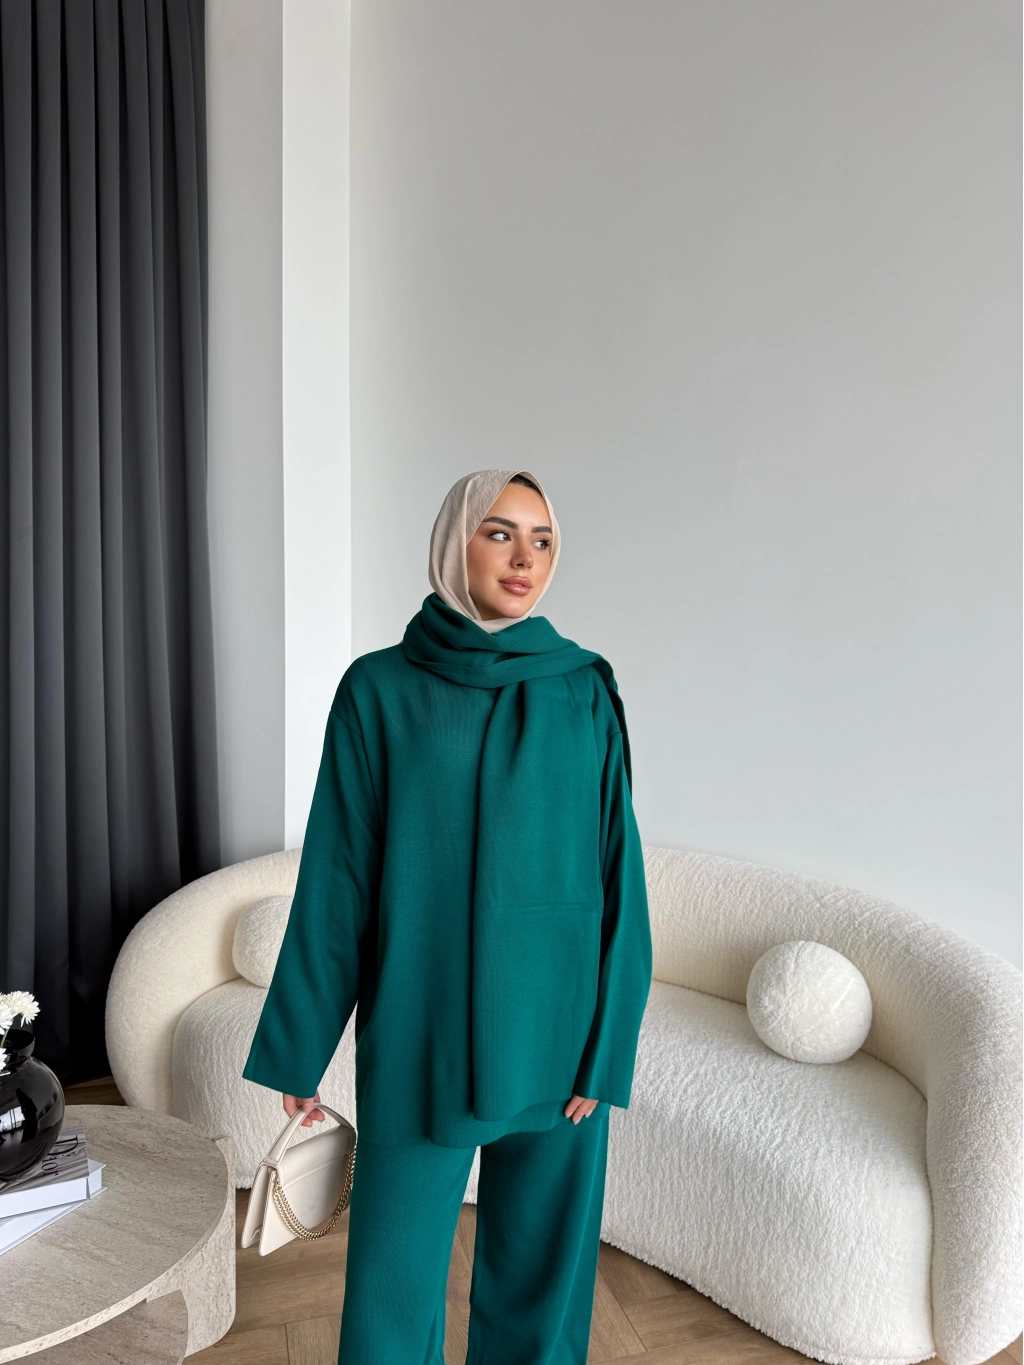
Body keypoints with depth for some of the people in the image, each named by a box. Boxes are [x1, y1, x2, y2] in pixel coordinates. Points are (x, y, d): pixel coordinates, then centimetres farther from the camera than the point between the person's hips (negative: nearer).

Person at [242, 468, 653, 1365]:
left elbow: (616, 869, -1)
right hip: (419, 1030, -1)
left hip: (553, 1022, 1)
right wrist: (300, 1044, 2)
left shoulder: (586, 694, -1)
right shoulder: (380, 691, -3)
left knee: (543, 1253, 15)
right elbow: (338, 878, -1)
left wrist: (608, 1043, -6)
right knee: (394, 1266, 9)